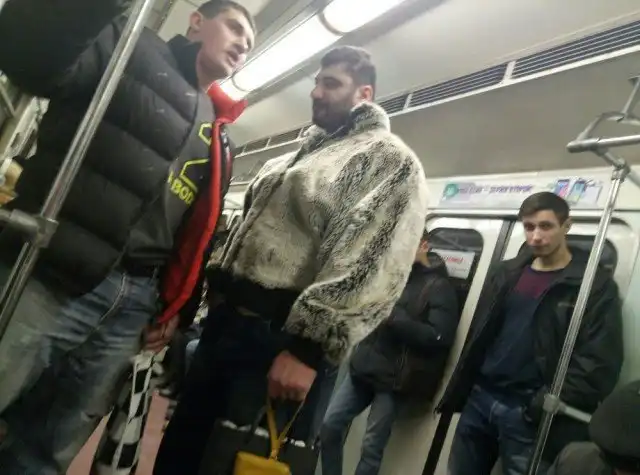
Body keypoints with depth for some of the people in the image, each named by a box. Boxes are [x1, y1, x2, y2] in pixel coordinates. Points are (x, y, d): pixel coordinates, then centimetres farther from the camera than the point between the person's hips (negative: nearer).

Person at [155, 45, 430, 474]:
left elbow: (374, 267, -17)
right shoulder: (298, 155, 22)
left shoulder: (391, 162, -4)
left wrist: (308, 346, -22)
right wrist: (208, 300, 17)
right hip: (223, 321, 8)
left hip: (284, 340, -8)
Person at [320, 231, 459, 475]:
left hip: (393, 377, -6)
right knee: (330, 425, 6)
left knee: (371, 447, 2)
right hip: (366, 365, 6)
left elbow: (438, 337, -17)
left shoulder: (440, 287, -7)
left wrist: (395, 317, -23)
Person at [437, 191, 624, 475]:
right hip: (480, 399, 5)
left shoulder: (594, 285, -5)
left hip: (529, 411, -5)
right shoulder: (507, 273, 10)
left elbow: (599, 362, -12)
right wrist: (459, 392, 10)